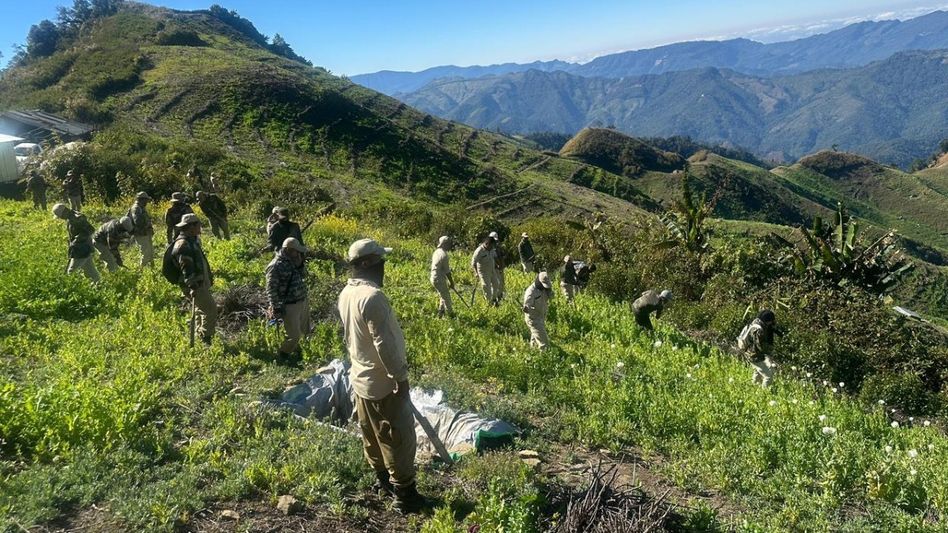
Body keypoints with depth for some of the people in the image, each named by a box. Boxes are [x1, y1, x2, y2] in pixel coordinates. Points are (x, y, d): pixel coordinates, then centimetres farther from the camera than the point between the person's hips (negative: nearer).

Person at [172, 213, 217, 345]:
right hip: (195, 286, -11)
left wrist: (209, 276, 28)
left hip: (201, 283, 11)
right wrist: (193, 286, -31)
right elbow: (186, 269, -27)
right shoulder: (183, 245, -20)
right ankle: (205, 339, -3)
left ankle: (200, 336, 31)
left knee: (204, 309, 19)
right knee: (211, 310, -10)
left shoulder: (192, 240, 13)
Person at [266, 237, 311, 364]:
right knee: (294, 335, -2)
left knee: (302, 331, 21)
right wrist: (276, 308, -19)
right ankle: (282, 357, 21)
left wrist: (301, 263, -3)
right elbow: (271, 290, -18)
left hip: (303, 302, 8)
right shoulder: (276, 266, -19)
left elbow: (303, 276, 16)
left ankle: (295, 349, 46)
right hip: (290, 306, -8)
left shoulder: (293, 260, 4)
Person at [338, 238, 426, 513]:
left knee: (372, 433, 22)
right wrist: (400, 376, -18)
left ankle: (382, 477, 38)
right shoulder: (372, 297, -27)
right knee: (399, 437, 3)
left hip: (361, 376, 9)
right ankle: (405, 494, 12)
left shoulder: (346, 293, 3)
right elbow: (384, 343, -26)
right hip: (382, 381, -9)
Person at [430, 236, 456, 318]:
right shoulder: (444, 255, -21)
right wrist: (451, 282, -6)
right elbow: (447, 271, -17)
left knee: (443, 297, 22)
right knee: (446, 298, 5)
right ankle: (451, 315, 18)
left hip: (434, 278, 9)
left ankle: (440, 314, 29)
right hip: (440, 280, -9)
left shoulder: (436, 252, 7)